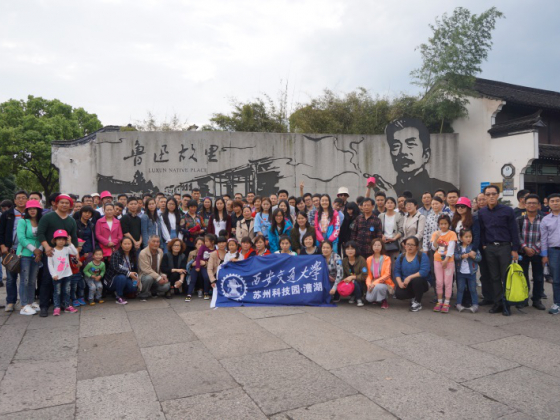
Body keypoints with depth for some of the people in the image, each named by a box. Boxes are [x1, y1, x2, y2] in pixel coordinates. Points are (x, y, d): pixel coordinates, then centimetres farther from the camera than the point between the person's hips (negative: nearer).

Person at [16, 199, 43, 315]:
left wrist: (40, 250, -12)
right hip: (24, 254, -4)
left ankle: (31, 302, 20)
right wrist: (34, 249, -12)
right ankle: (24, 306, 1)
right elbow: (21, 238, -10)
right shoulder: (22, 222, -1)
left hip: (37, 255, 4)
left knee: (33, 280, 10)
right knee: (24, 280, -3)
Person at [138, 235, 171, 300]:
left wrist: (163, 275, -10)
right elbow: (146, 269, -22)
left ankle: (152, 291, 10)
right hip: (145, 275, -5)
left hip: (157, 276, 5)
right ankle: (143, 294, -11)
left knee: (167, 286, -22)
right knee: (149, 278, -40)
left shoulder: (160, 252, 6)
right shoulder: (143, 253, -14)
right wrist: (158, 278, -27)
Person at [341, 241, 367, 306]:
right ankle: (353, 296, 5)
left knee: (354, 282, -35)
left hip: (360, 284, -4)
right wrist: (345, 280, -17)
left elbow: (364, 276, -16)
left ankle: (359, 299, -9)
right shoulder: (344, 261, 1)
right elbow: (343, 276, 5)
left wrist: (352, 277, -26)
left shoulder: (361, 259, -12)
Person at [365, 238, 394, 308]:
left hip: (384, 283, -3)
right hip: (373, 284, 3)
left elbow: (387, 275, -13)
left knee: (378, 287, -38)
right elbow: (368, 275, 6)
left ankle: (384, 300, -6)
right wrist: (369, 284, -14)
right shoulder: (369, 259, 7)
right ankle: (375, 299, 14)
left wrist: (375, 283, -22)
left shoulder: (386, 258, -6)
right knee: (369, 298, -24)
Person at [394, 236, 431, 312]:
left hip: (419, 283, -3)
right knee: (398, 294, -26)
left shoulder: (422, 256, -9)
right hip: (405, 284, 3)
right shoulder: (401, 257, 5)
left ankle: (418, 302, -10)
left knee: (416, 280, -37)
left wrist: (410, 277, -27)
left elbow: (424, 271, -22)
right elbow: (397, 272, 2)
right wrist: (400, 282, -16)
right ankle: (414, 297, 11)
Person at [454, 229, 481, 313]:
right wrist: (462, 256, -23)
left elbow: (479, 258, -4)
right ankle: (459, 304, 16)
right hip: (461, 272, 1)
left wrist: (473, 256, -21)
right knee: (460, 289, 9)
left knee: (472, 289, 5)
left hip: (471, 272, 0)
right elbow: (455, 256, -11)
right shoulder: (458, 248, 0)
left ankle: (475, 305, 12)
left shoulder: (474, 247, -1)